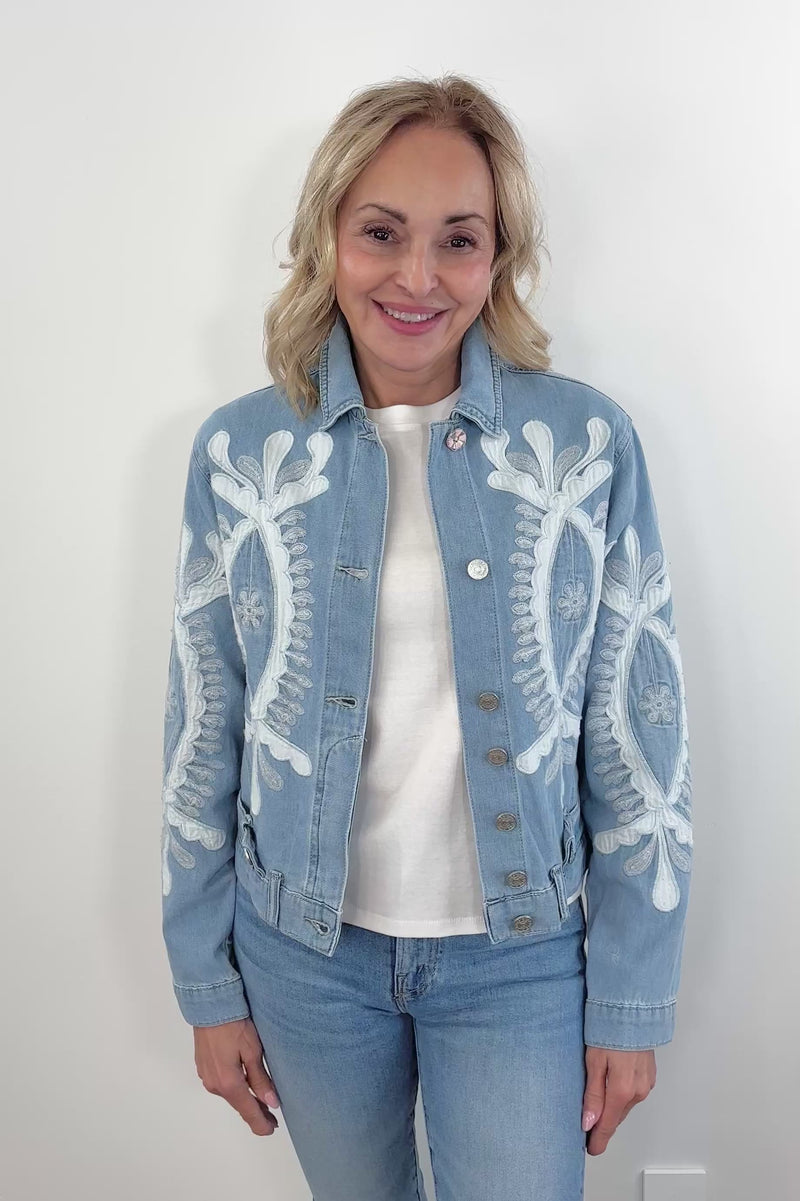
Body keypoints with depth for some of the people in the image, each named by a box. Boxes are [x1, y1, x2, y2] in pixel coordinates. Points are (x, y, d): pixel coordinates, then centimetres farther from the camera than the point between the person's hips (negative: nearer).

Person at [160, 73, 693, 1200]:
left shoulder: (589, 443, -9)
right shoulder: (240, 451, -6)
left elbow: (641, 738, -5)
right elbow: (203, 733, 0)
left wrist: (632, 1002, -2)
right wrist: (209, 984, 4)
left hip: (522, 952, -1)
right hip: (305, 947, 2)